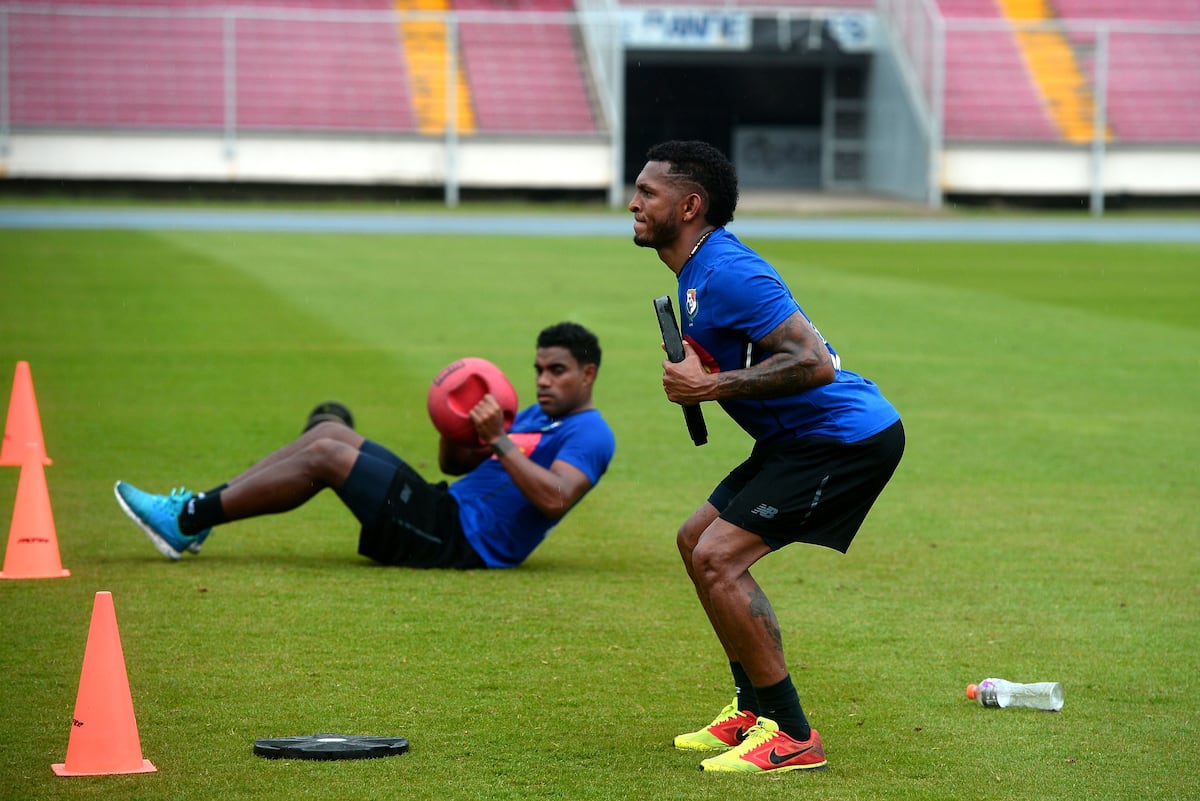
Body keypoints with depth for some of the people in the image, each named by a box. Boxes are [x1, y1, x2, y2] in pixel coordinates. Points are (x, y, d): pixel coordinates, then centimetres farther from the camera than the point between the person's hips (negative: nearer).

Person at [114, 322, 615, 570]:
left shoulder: (589, 435, -7)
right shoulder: (537, 415, 23)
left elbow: (555, 500, -27)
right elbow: (455, 463, 26)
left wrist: (500, 442, -27)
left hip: (461, 540, -10)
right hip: (448, 510, 10)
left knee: (324, 455, -13)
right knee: (330, 430, 6)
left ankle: (185, 522, -10)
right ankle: (197, 512, 1)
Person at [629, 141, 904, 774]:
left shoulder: (727, 273, -21)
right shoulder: (697, 272, 13)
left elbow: (815, 364, -29)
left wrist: (712, 386, -24)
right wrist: (694, 373, 10)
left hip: (846, 437, -11)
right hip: (801, 437, 11)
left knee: (718, 558, -17)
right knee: (696, 541, 17)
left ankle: (792, 737, -12)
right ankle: (754, 710, 24)